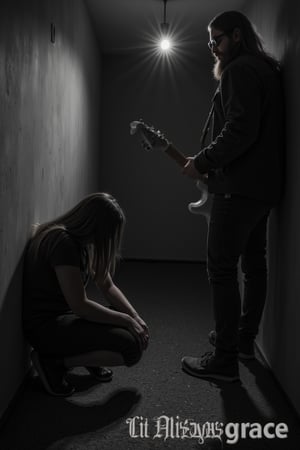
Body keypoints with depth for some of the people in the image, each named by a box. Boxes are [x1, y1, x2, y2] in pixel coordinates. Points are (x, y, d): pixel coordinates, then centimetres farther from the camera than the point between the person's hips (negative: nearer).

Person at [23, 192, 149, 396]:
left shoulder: (84, 240, 5)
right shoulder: (62, 242, -25)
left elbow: (108, 286, 10)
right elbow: (79, 305, -26)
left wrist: (135, 317, -4)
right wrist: (127, 320, -16)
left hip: (66, 315, 10)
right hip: (46, 326, -9)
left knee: (138, 328, 4)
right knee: (131, 348, -20)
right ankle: (52, 361, -8)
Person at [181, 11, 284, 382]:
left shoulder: (240, 70, -10)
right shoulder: (268, 70, 20)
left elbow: (240, 130, -23)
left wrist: (203, 162, -14)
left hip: (239, 187, -11)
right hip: (265, 185, 11)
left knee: (221, 269, -8)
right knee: (254, 263, 16)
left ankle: (225, 359, -4)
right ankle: (244, 339, 29)